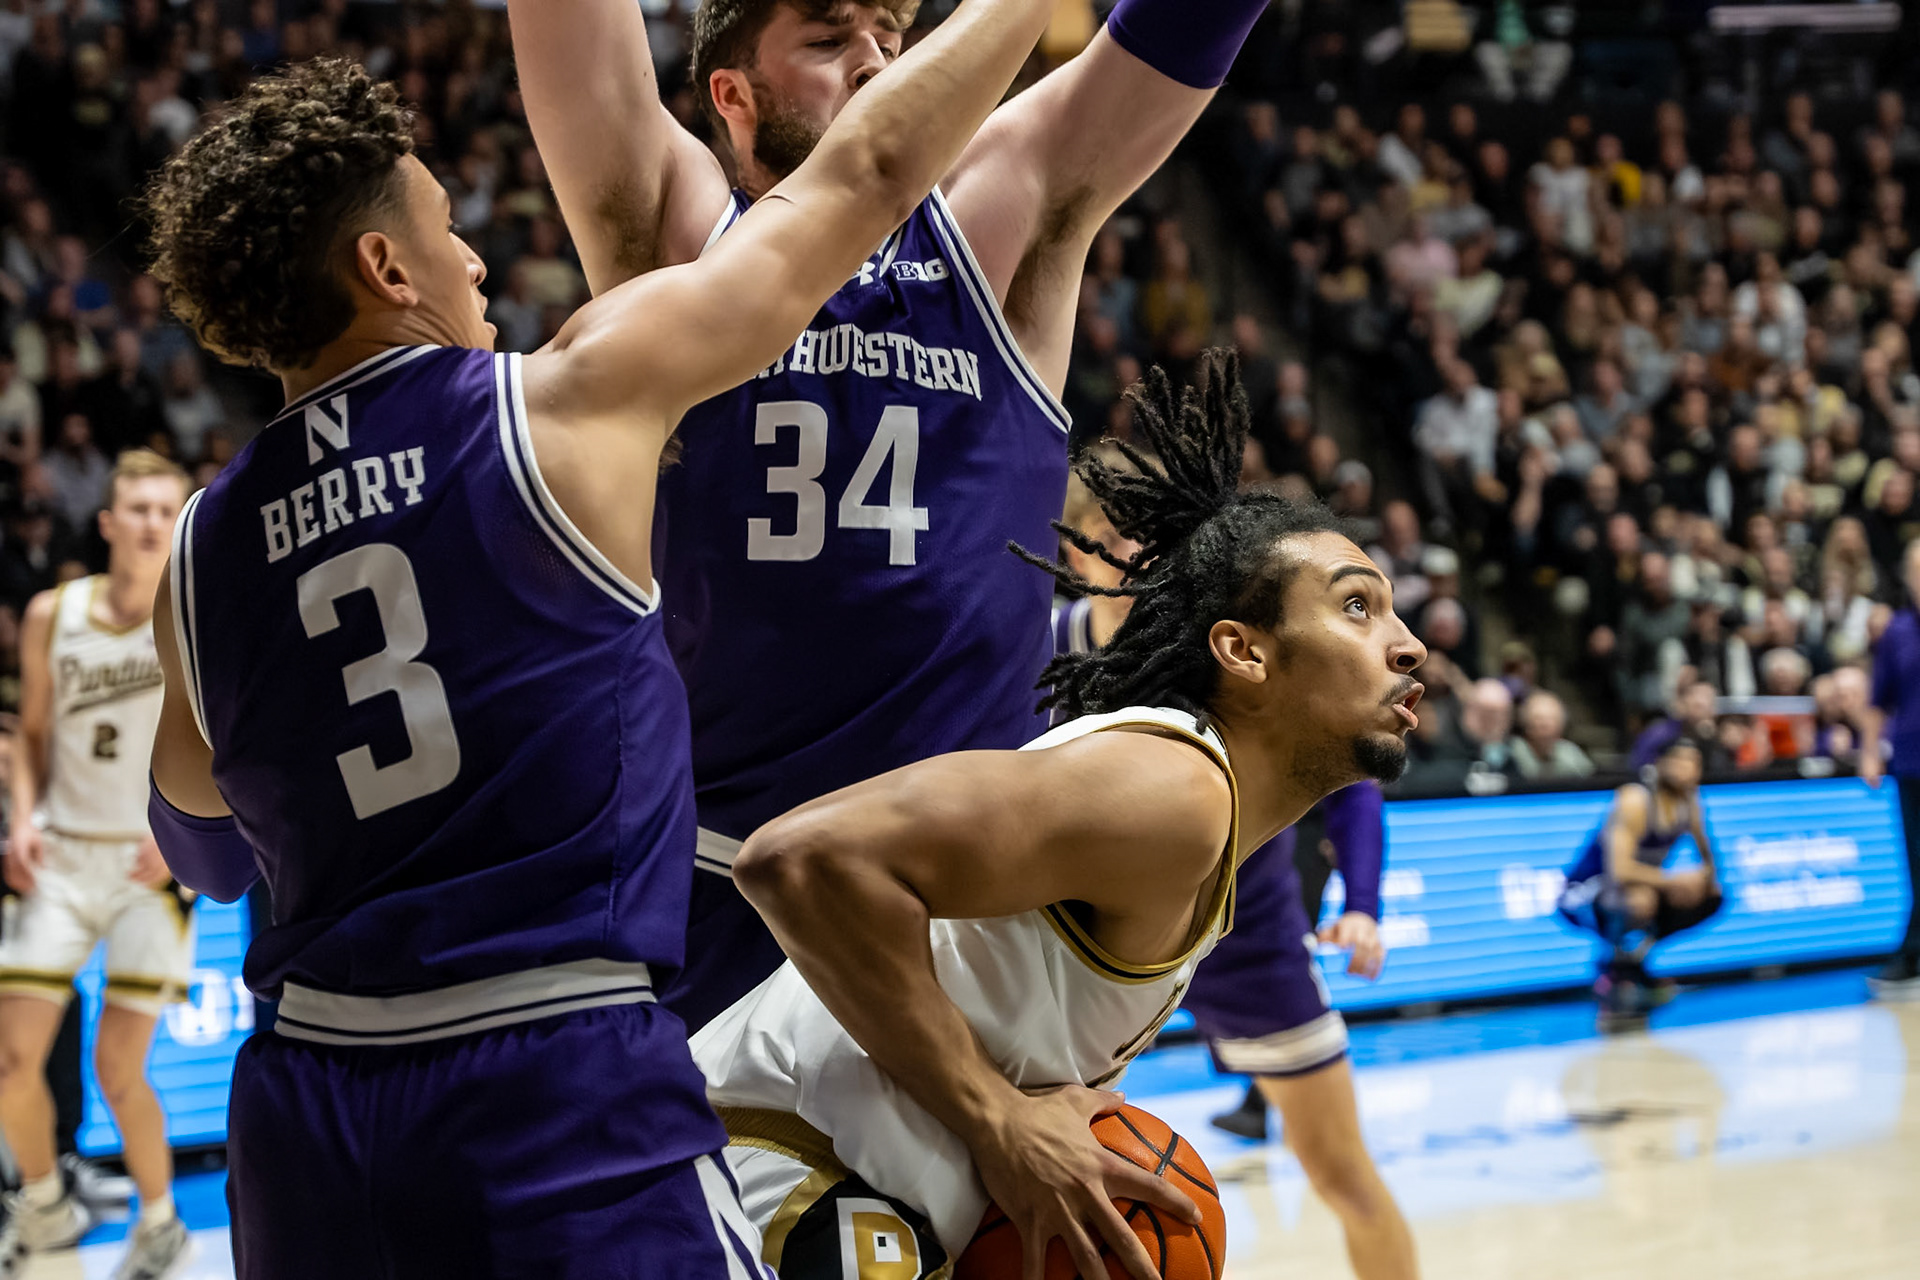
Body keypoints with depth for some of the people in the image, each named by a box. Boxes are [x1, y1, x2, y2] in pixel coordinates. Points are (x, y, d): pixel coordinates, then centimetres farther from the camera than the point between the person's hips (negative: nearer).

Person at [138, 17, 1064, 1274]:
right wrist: (1022, 9, 16)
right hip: (563, 1101, -6)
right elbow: (870, 172, 4)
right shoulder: (571, 403, -6)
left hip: (301, 1120, 6)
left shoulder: (203, 552, 7)